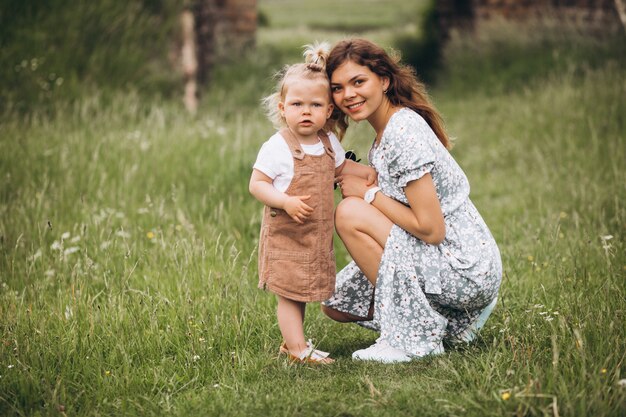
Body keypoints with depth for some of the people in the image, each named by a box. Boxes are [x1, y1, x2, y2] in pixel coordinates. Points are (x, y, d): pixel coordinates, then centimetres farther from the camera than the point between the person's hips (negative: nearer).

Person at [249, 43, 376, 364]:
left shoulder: (328, 143, 5)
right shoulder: (277, 147, -16)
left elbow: (340, 166, 25)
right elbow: (256, 184, -15)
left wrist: (366, 172, 10)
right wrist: (286, 202, -28)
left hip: (317, 234, 7)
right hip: (285, 233, -7)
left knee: (302, 290, 16)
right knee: (289, 293, -3)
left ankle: (291, 341, 29)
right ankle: (297, 349, 2)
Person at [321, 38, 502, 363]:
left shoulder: (403, 132, -21)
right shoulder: (386, 129, 9)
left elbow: (431, 229, -24)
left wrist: (368, 193, -14)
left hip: (467, 271, -10)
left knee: (350, 214, -18)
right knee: (335, 304, 11)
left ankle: (416, 338, -11)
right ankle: (448, 316, 15)